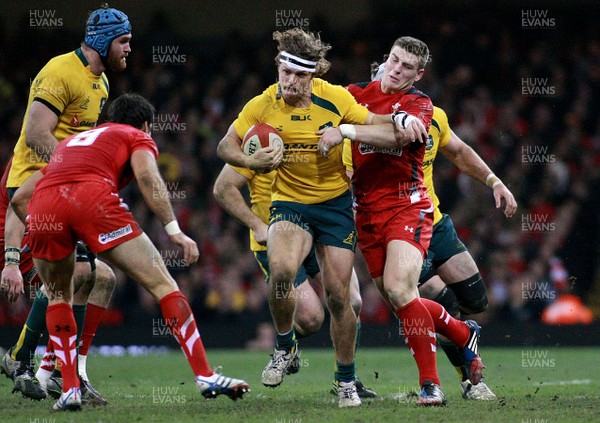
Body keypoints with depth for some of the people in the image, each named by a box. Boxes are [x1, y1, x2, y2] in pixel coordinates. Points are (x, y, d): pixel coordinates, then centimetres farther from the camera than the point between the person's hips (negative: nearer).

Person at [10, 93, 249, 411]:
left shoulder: (70, 142, 40)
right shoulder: (138, 138, 26)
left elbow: (19, 198, 37)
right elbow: (147, 176, 2)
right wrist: (173, 229, -2)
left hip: (42, 206, 4)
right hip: (93, 197, -4)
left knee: (58, 297, 27)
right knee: (161, 284, 5)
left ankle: (69, 389, 14)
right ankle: (205, 376, -2)